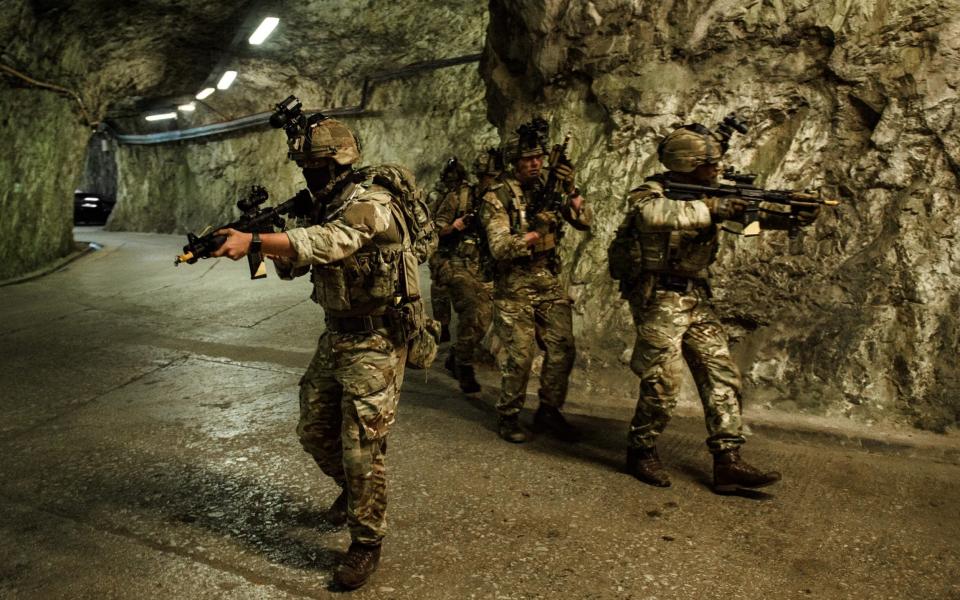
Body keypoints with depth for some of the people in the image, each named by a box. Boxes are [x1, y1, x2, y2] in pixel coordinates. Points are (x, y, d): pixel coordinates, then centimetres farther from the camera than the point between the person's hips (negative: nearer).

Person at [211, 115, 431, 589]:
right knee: (314, 431, 17)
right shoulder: (327, 206, 9)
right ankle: (353, 490, 44)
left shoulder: (372, 203, -19)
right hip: (336, 337, 9)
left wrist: (253, 241, -39)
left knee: (362, 448, -3)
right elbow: (291, 263, 11)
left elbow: (324, 245, -35)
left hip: (375, 343, -9)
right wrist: (260, 235, -7)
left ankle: (366, 541, 16)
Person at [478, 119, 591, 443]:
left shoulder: (550, 188, 6)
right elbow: (499, 247, -17)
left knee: (563, 350, 4)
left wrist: (570, 190, -14)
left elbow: (585, 222, 1)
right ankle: (508, 416, 15)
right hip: (514, 286, -5)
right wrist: (537, 231, -28)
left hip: (550, 282, 5)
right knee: (519, 356, -3)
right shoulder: (498, 197, -8)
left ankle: (549, 412, 21)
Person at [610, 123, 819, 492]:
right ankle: (640, 452, 15)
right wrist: (710, 210, -31)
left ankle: (728, 461, 7)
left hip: (697, 299, 8)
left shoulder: (707, 195, 11)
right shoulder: (651, 193, -10)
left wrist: (790, 218, -11)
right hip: (659, 298, -7)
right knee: (664, 382, -5)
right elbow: (654, 215, -33)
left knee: (722, 375, 3)